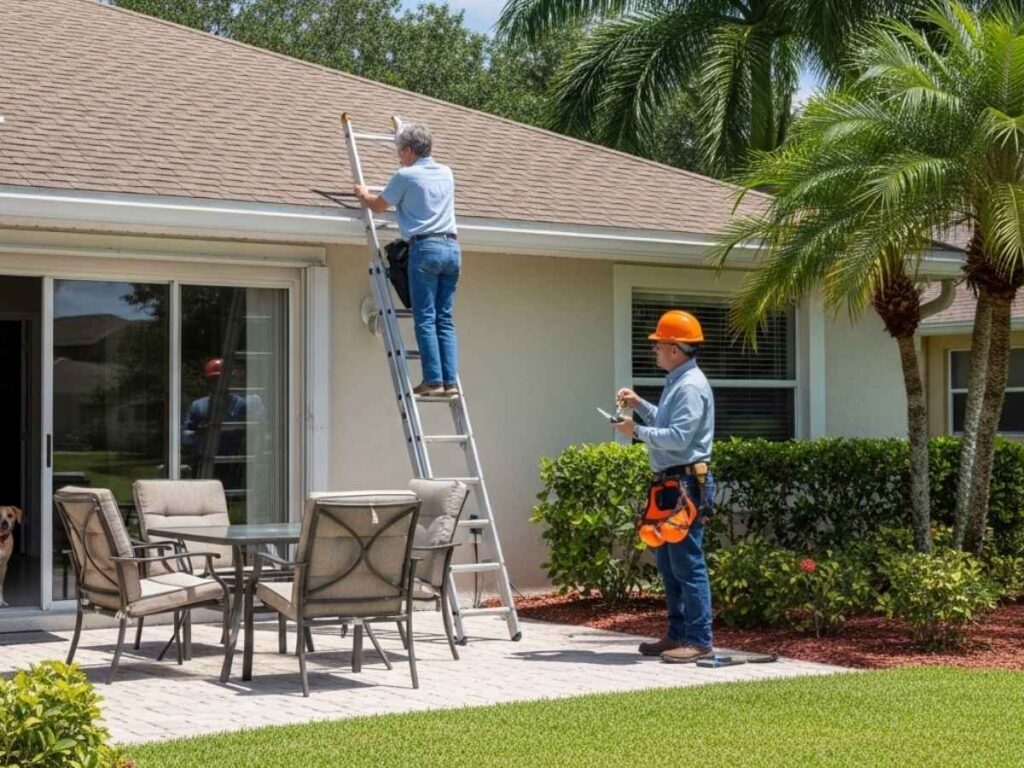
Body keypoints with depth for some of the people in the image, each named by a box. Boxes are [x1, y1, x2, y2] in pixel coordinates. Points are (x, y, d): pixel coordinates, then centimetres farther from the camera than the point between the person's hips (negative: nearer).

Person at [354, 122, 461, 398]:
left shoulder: (405, 176, -2)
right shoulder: (446, 173, 17)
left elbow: (378, 206, 12)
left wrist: (363, 194, 34)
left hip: (425, 247, -6)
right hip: (452, 247, 6)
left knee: (425, 318, -4)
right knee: (445, 319, 5)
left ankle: (433, 380, -10)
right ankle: (450, 381, -2)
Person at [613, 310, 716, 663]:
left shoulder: (690, 386, -15)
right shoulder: (677, 382, 17)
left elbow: (678, 436, -22)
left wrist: (637, 431, -14)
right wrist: (640, 404, 18)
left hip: (687, 483, -11)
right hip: (670, 482, 11)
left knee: (687, 563, -8)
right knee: (668, 562, 15)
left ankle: (699, 639, -5)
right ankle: (677, 634, 22)